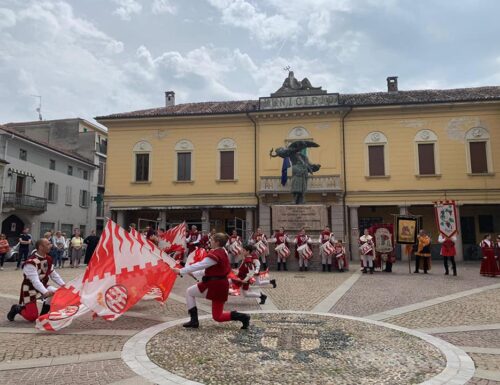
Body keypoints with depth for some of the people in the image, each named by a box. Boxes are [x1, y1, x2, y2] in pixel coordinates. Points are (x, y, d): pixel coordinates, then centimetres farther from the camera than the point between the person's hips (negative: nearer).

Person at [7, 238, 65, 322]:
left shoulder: (48, 259, 0)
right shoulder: (31, 262, -26)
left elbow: (53, 274, 7)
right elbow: (35, 280, -34)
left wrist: (63, 285, -4)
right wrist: (45, 292, -46)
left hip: (42, 286, 7)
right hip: (30, 289, -7)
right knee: (32, 317, -11)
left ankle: (43, 314, 3)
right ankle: (17, 309, 20)